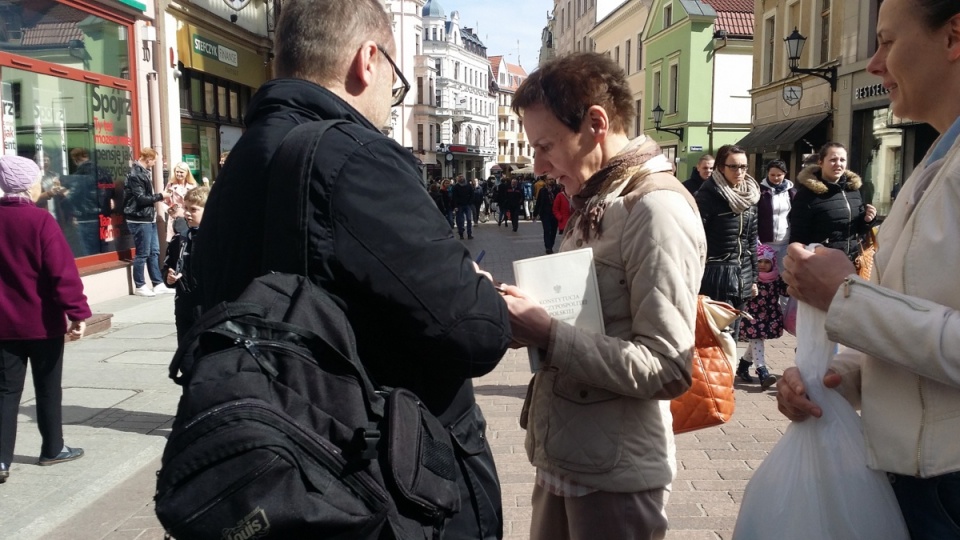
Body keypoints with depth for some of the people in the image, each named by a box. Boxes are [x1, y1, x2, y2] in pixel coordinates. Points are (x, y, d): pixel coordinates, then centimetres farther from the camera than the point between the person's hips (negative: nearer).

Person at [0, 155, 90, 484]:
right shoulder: (40, 220, -15)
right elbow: (63, 272, -20)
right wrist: (78, 313, -17)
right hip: (43, 322, -4)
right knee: (48, 389, 10)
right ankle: (53, 449, 22)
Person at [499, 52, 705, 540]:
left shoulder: (656, 208, -17)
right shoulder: (593, 202, 10)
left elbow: (667, 368, -22)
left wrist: (545, 333, -24)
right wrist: (516, 313, -2)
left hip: (614, 475, -8)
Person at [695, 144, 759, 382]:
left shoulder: (750, 196, 10)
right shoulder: (708, 195, -11)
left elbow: (752, 240, 16)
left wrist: (753, 276, 16)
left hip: (742, 273, 6)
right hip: (716, 273, -6)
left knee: (733, 331, 11)